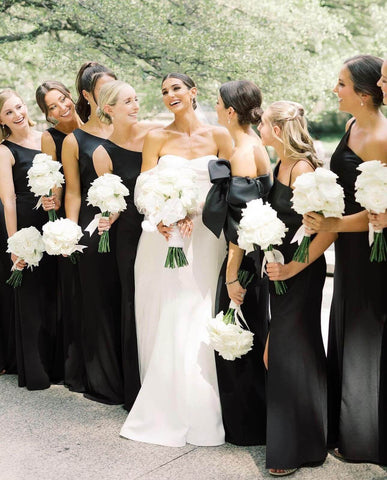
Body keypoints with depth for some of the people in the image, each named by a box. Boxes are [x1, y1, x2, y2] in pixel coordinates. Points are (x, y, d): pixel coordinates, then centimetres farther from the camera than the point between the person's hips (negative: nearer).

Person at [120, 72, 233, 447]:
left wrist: (193, 211, -13)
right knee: (161, 323, 4)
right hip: (162, 236, 1)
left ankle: (194, 412, 10)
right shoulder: (156, 138, 7)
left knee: (193, 324, -4)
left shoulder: (218, 136, 6)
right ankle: (162, 407, 17)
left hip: (204, 238, -1)